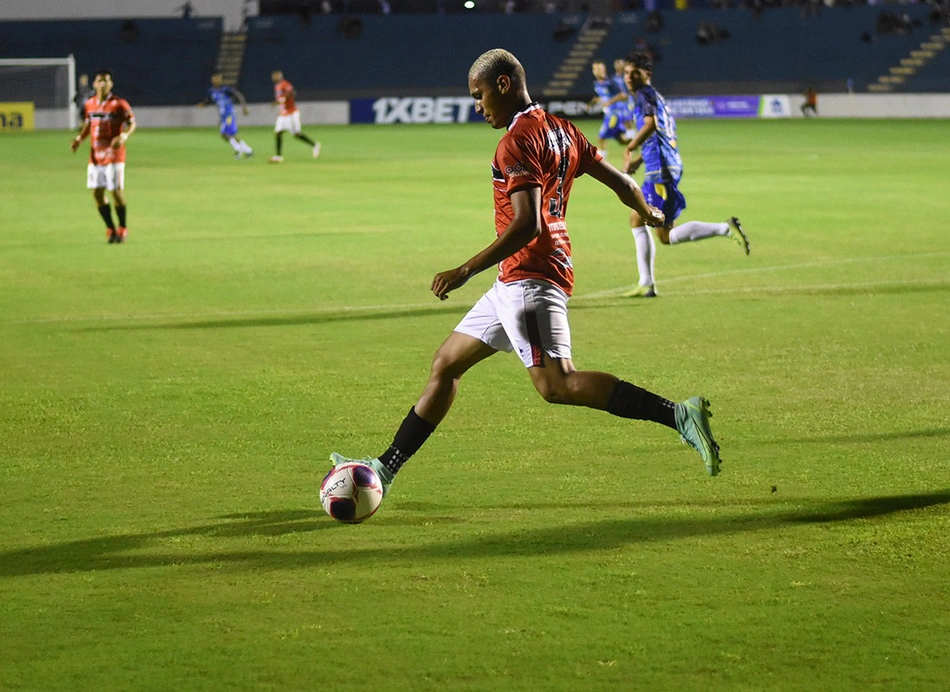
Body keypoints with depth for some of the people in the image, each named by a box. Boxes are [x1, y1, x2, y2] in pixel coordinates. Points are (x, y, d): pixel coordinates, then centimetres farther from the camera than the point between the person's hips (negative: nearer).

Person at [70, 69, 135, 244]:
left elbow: (132, 123, -5)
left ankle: (122, 229, 12)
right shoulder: (90, 104, 8)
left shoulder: (119, 104, -8)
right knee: (97, 193, 3)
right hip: (95, 156, 5)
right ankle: (110, 229, 16)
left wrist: (123, 137, -23)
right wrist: (79, 138, 5)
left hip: (114, 155, -5)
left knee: (116, 191, -4)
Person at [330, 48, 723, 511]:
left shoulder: (519, 140, -13)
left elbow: (526, 225, -23)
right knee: (446, 364, 15)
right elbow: (621, 182, 20)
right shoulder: (560, 131, 15)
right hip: (517, 284, 11)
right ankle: (385, 469, 21)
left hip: (528, 278, -11)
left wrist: (467, 271, -22)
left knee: (557, 384, -21)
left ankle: (678, 415, -25)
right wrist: (647, 213, 41)